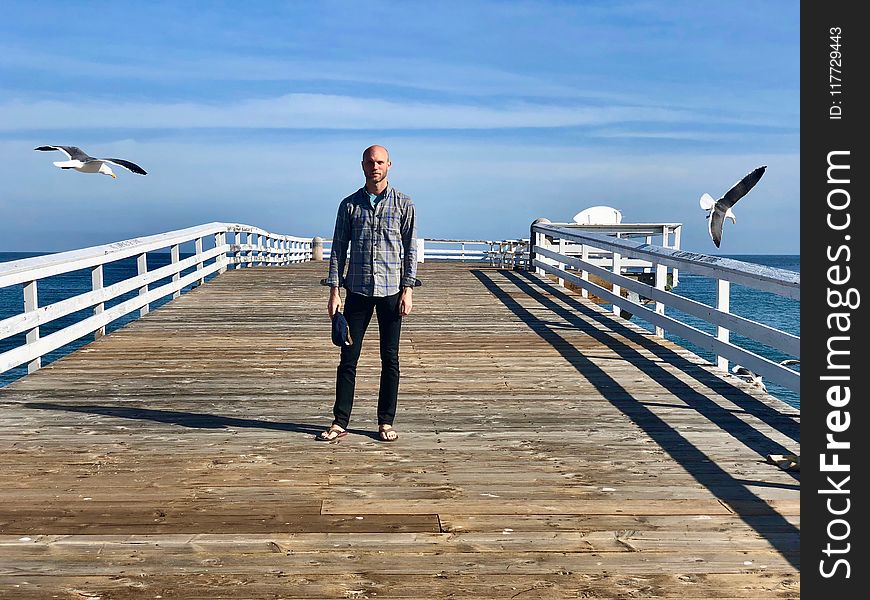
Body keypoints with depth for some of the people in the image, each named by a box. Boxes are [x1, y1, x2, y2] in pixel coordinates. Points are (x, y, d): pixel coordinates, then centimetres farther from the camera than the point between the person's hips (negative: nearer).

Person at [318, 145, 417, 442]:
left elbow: (411, 249, 2)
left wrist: (407, 289, -6)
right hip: (357, 290, 1)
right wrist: (334, 290, -1)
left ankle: (386, 422, 14)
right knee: (348, 357, 2)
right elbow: (339, 248, 6)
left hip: (391, 291, -1)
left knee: (390, 358, 5)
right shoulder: (350, 204, 6)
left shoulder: (404, 204, 3)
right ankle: (340, 422, 9)